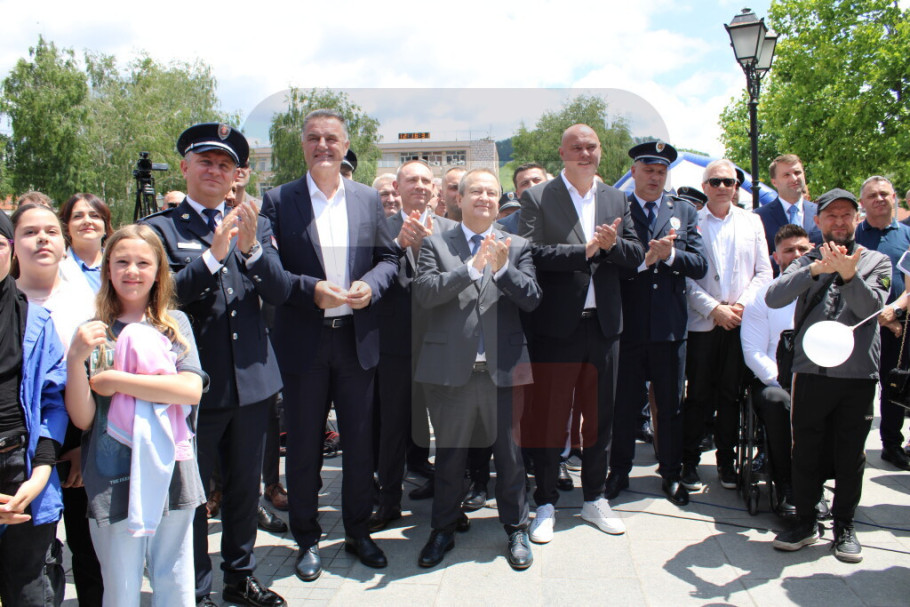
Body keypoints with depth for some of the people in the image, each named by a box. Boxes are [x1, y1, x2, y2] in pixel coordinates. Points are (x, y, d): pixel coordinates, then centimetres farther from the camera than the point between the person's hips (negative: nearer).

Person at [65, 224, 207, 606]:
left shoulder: (175, 324, 5)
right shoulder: (94, 332, 3)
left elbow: (192, 390, -10)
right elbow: (82, 418, -3)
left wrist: (115, 381, -12)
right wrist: (74, 358, -18)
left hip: (171, 475, 1)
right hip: (113, 483, -1)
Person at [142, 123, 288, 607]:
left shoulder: (255, 226, 8)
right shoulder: (159, 229, -2)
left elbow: (279, 292, -2)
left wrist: (251, 248, -18)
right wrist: (214, 254, -25)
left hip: (252, 379, 4)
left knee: (245, 486, 16)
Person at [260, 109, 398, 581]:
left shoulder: (368, 199, 7)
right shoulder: (278, 200, -2)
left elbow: (389, 258, 9)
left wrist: (370, 285, -10)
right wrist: (310, 289, -20)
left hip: (357, 339, 3)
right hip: (303, 342, -2)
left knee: (360, 443, 12)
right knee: (304, 447, 9)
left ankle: (358, 531, 30)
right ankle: (307, 540, 26)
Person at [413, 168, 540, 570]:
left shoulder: (516, 247, 9)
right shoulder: (435, 245, 5)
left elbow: (532, 299, -2)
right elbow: (424, 293, -10)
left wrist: (502, 268, -18)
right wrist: (472, 267, -19)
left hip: (503, 366, 1)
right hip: (451, 367, 0)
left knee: (509, 453, 9)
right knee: (449, 454, 12)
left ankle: (516, 529, 26)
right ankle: (443, 530, 28)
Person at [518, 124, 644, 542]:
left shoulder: (617, 200, 12)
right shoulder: (536, 199, -3)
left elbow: (636, 256, 7)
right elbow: (532, 254, -14)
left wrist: (612, 245, -13)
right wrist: (586, 249, -19)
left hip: (603, 324, 4)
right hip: (556, 325, -4)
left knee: (600, 417, 13)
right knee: (548, 418, 4)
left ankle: (594, 500, 29)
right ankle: (546, 504, 19)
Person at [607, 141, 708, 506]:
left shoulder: (685, 212, 9)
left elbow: (699, 266, 1)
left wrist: (669, 254, -15)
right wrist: (644, 259, -21)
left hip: (670, 326, 2)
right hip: (627, 323, -2)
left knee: (670, 406, 11)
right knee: (625, 404, 9)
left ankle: (670, 474, 26)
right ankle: (619, 472, 25)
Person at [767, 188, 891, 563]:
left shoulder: (876, 262, 9)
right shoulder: (807, 263, 9)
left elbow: (870, 307, -9)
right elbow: (773, 297, -10)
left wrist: (849, 275, -27)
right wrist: (816, 269, -23)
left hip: (858, 373, 0)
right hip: (811, 372, 0)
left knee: (850, 455, 8)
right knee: (806, 451, 6)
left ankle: (844, 526, 22)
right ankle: (805, 522, 20)